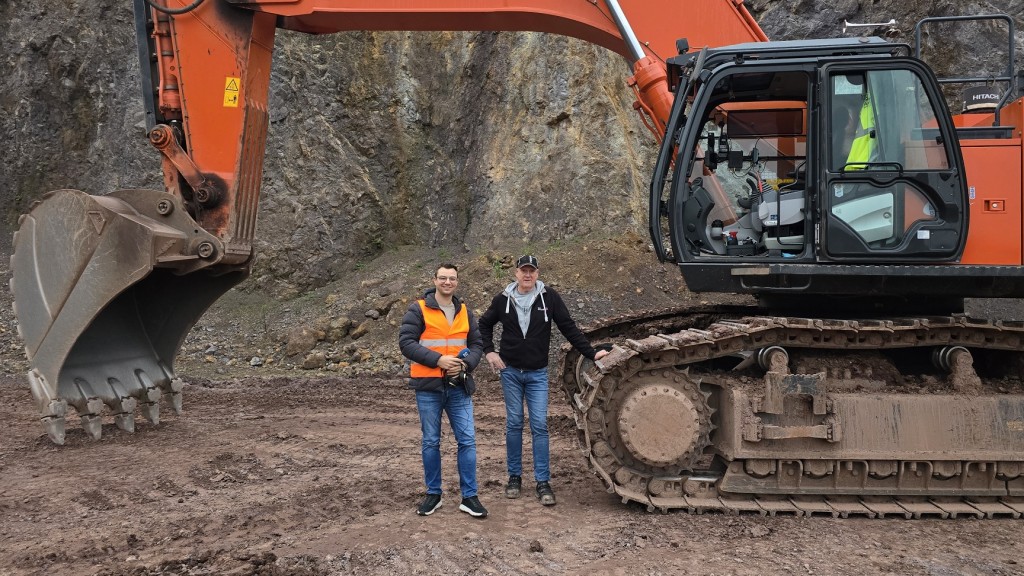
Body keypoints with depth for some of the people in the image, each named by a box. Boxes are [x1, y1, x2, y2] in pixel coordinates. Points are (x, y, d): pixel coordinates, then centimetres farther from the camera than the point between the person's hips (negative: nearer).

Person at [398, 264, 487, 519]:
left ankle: (469, 496, 8)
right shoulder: (418, 309, -3)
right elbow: (406, 342, -10)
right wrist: (438, 359, -19)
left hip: (459, 386, 3)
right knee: (431, 442, 7)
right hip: (428, 386, -3)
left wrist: (466, 363, -10)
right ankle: (433, 494, 21)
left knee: (467, 440, 0)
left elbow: (477, 344, 11)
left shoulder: (465, 311, 11)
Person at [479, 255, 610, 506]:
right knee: (513, 424, 7)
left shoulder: (549, 297, -6)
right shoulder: (503, 299, -2)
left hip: (537, 374, -1)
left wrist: (591, 353, -8)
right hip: (511, 372, 1)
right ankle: (514, 476, 18)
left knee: (539, 426, -3)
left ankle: (543, 482, 1)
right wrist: (489, 351, 4)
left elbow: (569, 328, -4)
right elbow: (484, 324, 14)